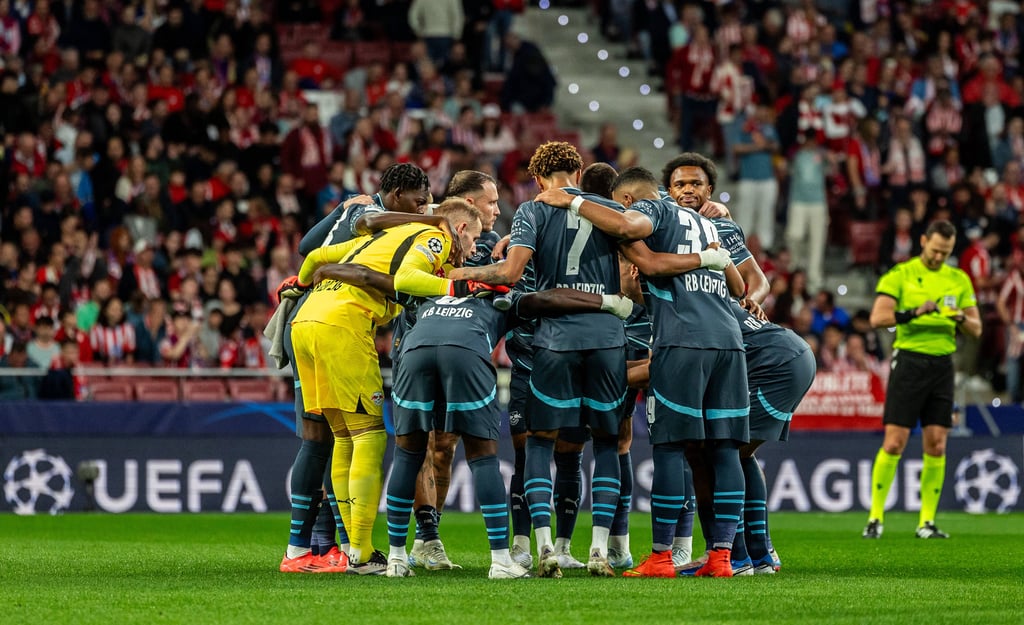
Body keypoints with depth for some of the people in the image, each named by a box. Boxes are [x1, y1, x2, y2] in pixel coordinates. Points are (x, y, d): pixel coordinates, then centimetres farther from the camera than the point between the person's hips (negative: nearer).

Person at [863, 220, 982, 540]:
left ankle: (927, 522, 6)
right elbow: (878, 317, -11)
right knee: (894, 442, -8)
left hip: (942, 365, 4)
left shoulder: (959, 280, 12)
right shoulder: (900, 275, -1)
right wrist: (915, 312, -24)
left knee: (936, 446, 1)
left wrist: (962, 318, -11)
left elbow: (976, 329, 12)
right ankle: (875, 517, 1)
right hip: (909, 359, -4)